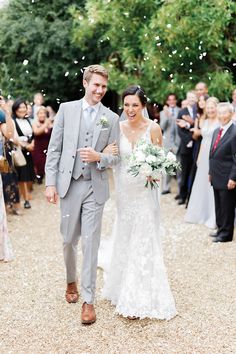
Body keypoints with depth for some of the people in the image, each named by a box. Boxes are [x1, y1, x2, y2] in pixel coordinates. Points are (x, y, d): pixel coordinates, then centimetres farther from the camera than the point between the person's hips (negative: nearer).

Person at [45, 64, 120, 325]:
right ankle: (71, 281, 39)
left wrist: (99, 157, -16)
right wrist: (50, 183, -4)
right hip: (68, 185, 1)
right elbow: (54, 148, 2)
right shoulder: (66, 109, 4)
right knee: (69, 240, 12)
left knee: (90, 243, -1)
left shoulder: (112, 118, 4)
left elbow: (116, 157, 5)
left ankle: (88, 300, 8)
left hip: (95, 187, -1)